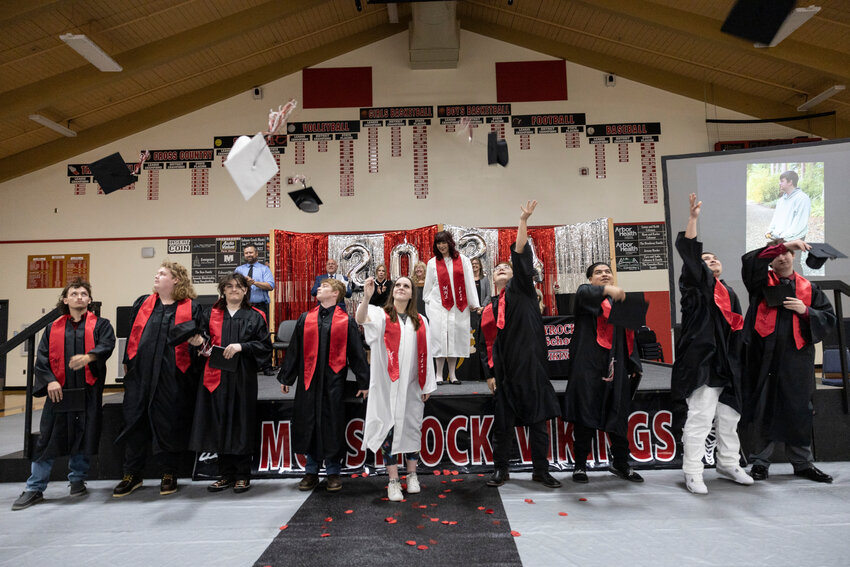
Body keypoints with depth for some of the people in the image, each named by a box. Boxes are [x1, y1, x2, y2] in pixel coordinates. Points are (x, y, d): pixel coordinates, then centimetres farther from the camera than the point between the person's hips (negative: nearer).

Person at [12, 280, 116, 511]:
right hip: (58, 391, 2)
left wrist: (88, 357, -32)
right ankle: (34, 489, 13)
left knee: (83, 437, 4)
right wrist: (49, 380, -8)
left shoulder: (100, 324, 5)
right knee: (48, 439, 3)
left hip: (88, 391, -2)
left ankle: (77, 480, 22)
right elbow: (41, 357, 8)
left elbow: (107, 345, -12)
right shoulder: (53, 328, 12)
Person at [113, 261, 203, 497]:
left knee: (168, 424, 5)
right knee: (134, 422, 8)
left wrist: (198, 342, -22)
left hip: (172, 378, -3)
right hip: (140, 374, 4)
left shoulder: (190, 309, 0)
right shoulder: (142, 304, 11)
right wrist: (128, 364, 14)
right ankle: (132, 474, 25)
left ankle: (169, 474, 22)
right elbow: (132, 335, 16)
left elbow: (197, 338, 1)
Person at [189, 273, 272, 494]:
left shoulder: (255, 316, 6)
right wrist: (205, 348, -4)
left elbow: (265, 345, -1)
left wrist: (241, 346, -13)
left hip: (243, 378, -2)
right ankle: (226, 475, 19)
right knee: (220, 424, 5)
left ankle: (243, 476, 13)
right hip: (217, 376, 2)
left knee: (241, 424, 1)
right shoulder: (212, 315, 13)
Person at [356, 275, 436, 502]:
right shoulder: (381, 315, 0)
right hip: (388, 384, -3)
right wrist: (366, 297, -41)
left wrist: (427, 385, 7)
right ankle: (393, 481, 12)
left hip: (412, 385, 3)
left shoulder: (420, 321, 10)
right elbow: (362, 319, -23)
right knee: (389, 428, 0)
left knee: (412, 428, 10)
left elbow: (425, 354, 9)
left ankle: (412, 475, 27)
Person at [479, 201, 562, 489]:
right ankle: (500, 469, 23)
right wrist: (489, 374, 4)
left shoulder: (521, 290, 5)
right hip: (505, 372, 2)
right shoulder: (488, 310, 12)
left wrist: (523, 220, -15)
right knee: (503, 422, 8)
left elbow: (521, 256, -8)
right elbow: (486, 345, 12)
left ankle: (541, 470, 19)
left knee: (538, 420, 5)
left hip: (530, 367, -2)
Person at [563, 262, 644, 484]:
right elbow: (584, 293, -21)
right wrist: (607, 290, -37)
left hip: (615, 366, 5)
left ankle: (620, 463, 21)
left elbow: (629, 336, 20)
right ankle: (580, 465, 8)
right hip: (588, 365, -4)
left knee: (618, 415, 7)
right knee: (585, 415, -2)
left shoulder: (621, 301, 21)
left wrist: (633, 365, 12)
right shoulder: (586, 293, 7)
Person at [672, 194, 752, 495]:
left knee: (729, 416, 16)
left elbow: (736, 329, 23)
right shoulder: (696, 284, 2)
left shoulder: (729, 293, 21)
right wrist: (693, 219, -22)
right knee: (700, 417, -10)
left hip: (727, 366, 7)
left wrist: (736, 365, 16)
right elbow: (689, 255, -14)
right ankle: (692, 473, -3)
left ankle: (728, 463, 32)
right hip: (702, 362, -7)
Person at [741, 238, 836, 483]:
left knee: (798, 410, 9)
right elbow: (750, 261, -13)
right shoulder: (762, 282, 7)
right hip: (764, 356, -2)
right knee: (763, 410, 2)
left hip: (796, 358, 2)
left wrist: (805, 311, -7)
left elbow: (829, 317, 12)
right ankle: (760, 463, 12)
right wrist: (784, 244, -18)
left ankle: (803, 463, 25)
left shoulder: (808, 288, 14)